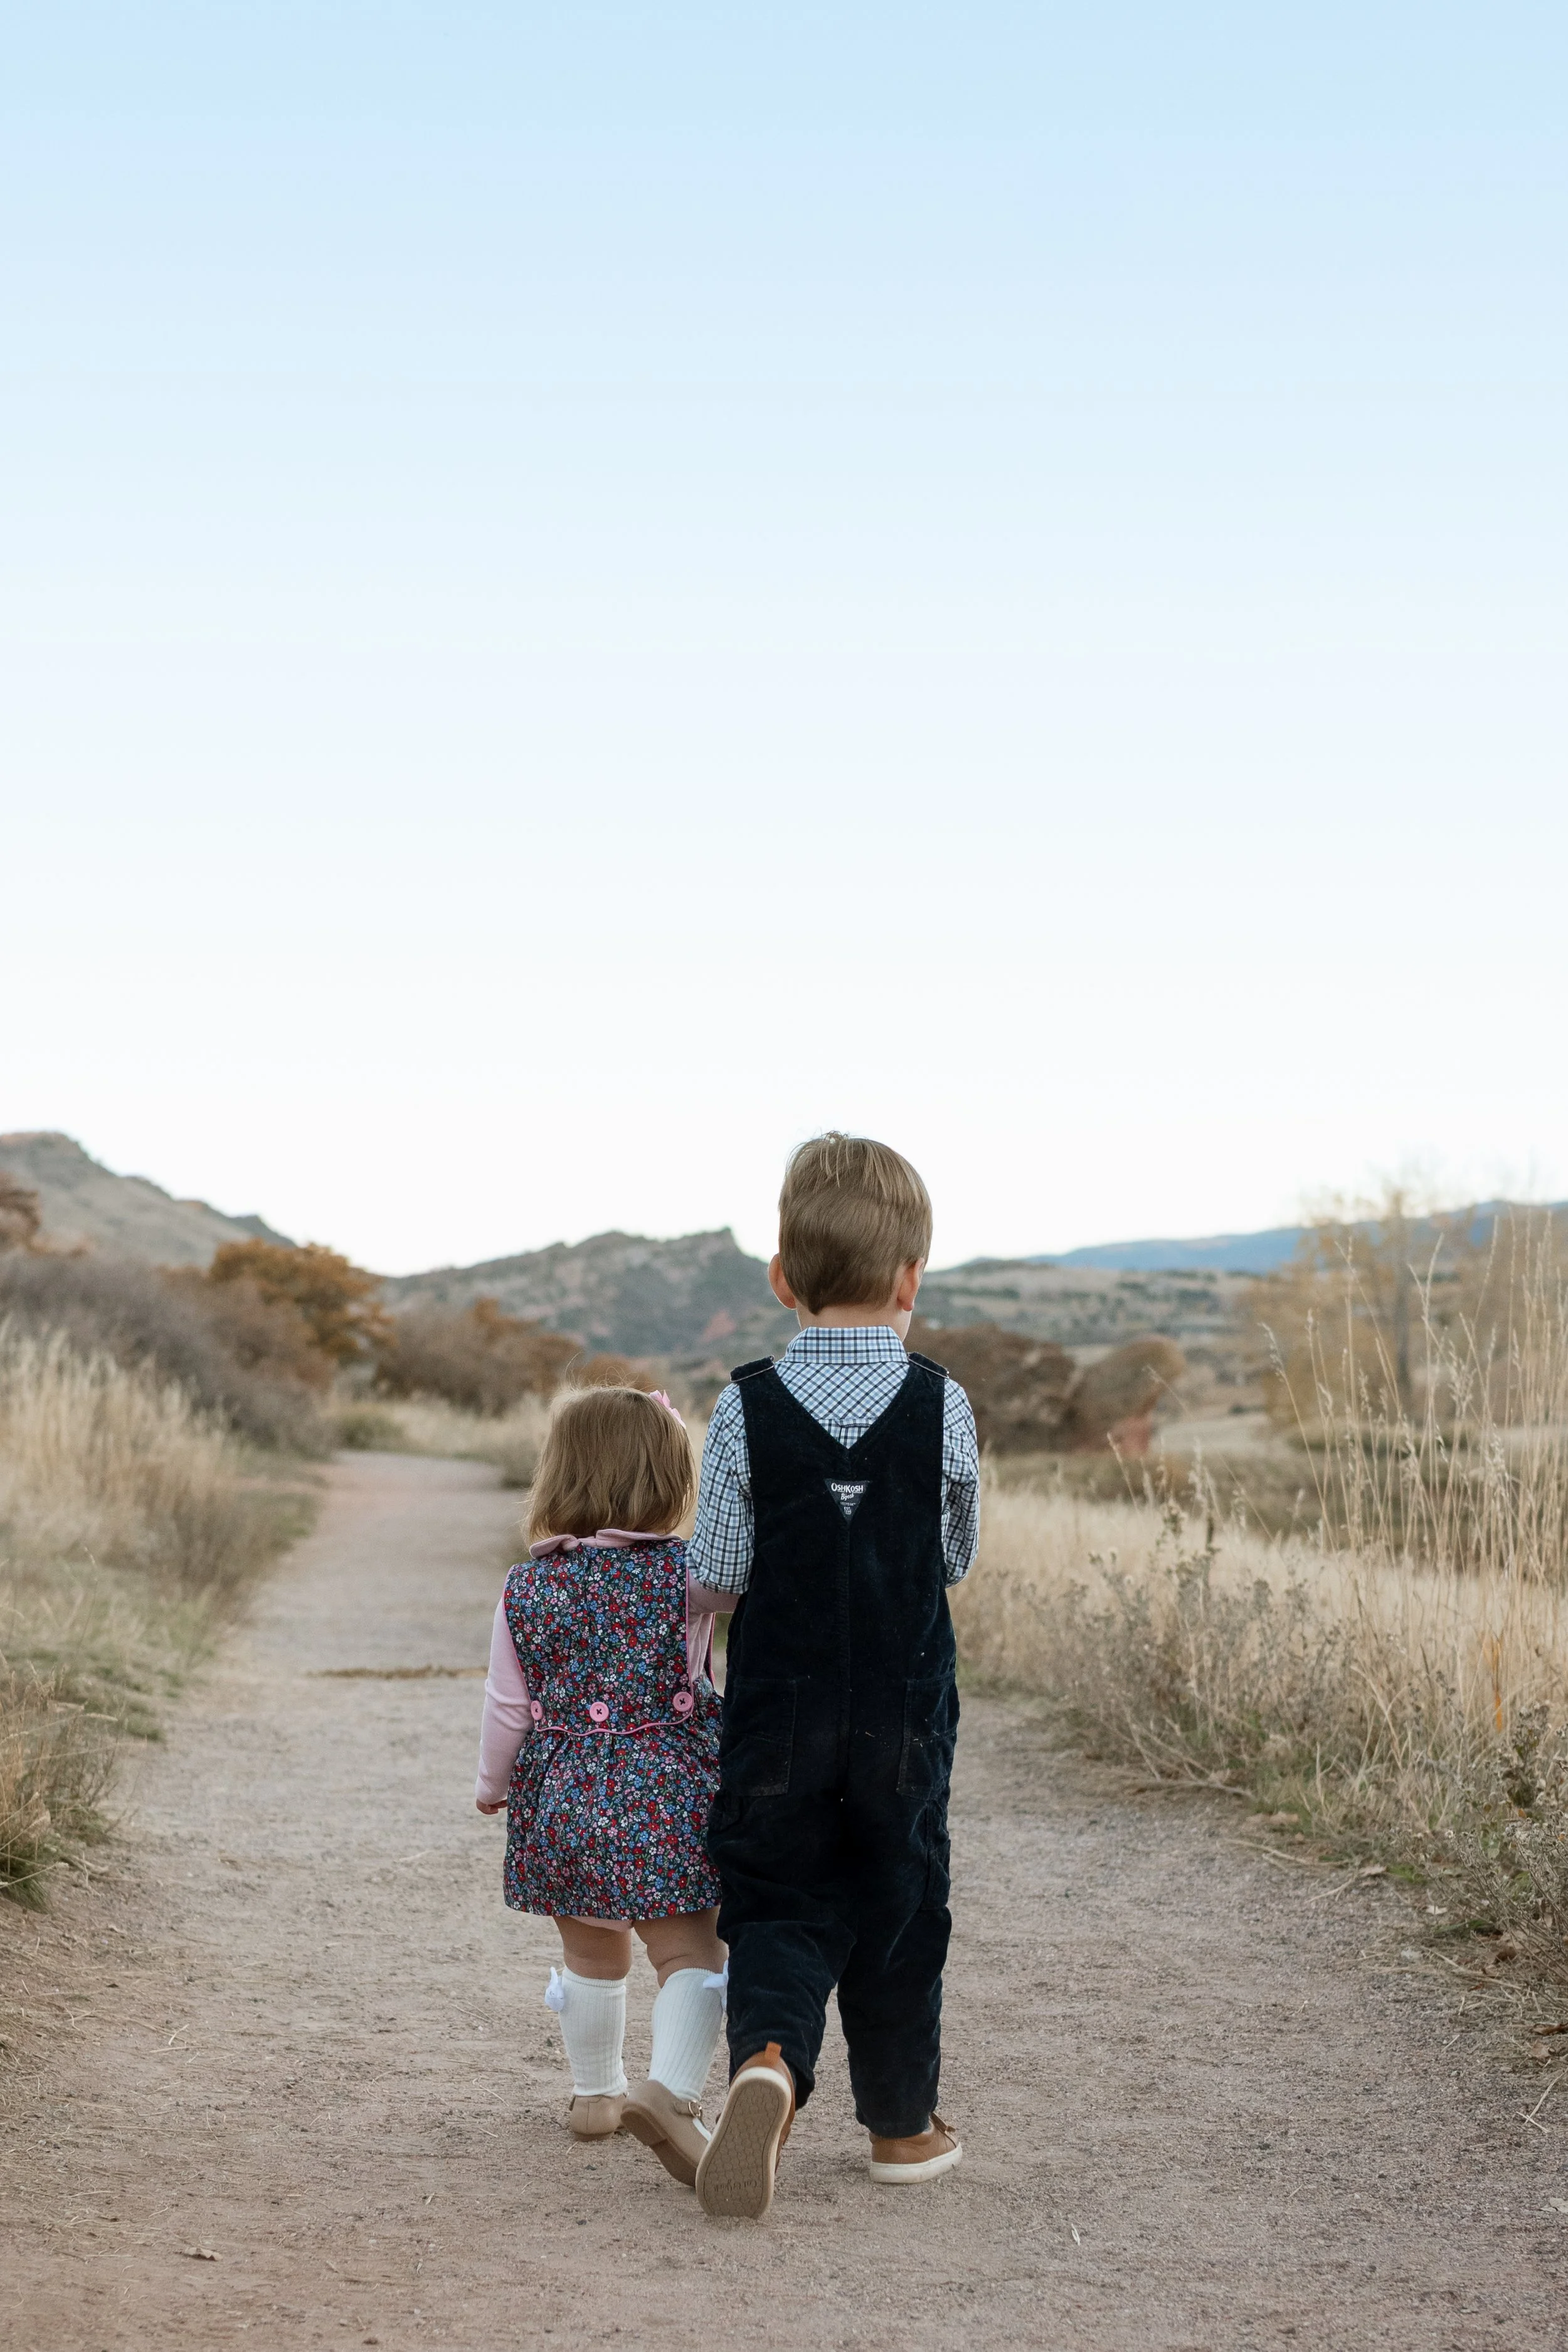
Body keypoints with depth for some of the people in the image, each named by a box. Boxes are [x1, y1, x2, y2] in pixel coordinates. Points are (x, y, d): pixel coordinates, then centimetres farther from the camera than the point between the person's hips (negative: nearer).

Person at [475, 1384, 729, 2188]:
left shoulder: (528, 1585, -2)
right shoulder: (686, 1573, -9)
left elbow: (507, 1705, 5)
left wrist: (492, 1783, 19)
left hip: (562, 1791, 3)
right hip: (664, 1790, -3)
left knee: (591, 1951, 20)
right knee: (689, 1950, 0)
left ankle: (595, 2092, 34)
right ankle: (669, 2090, -20)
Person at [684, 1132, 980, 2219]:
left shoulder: (747, 1409, -9)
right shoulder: (942, 1407, -8)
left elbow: (714, 1578, -6)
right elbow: (956, 1560, 4)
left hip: (779, 1717, 0)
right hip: (905, 1719, 0)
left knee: (781, 1910, 8)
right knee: (899, 1912, 14)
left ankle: (768, 2061, -19)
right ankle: (902, 2123, 24)